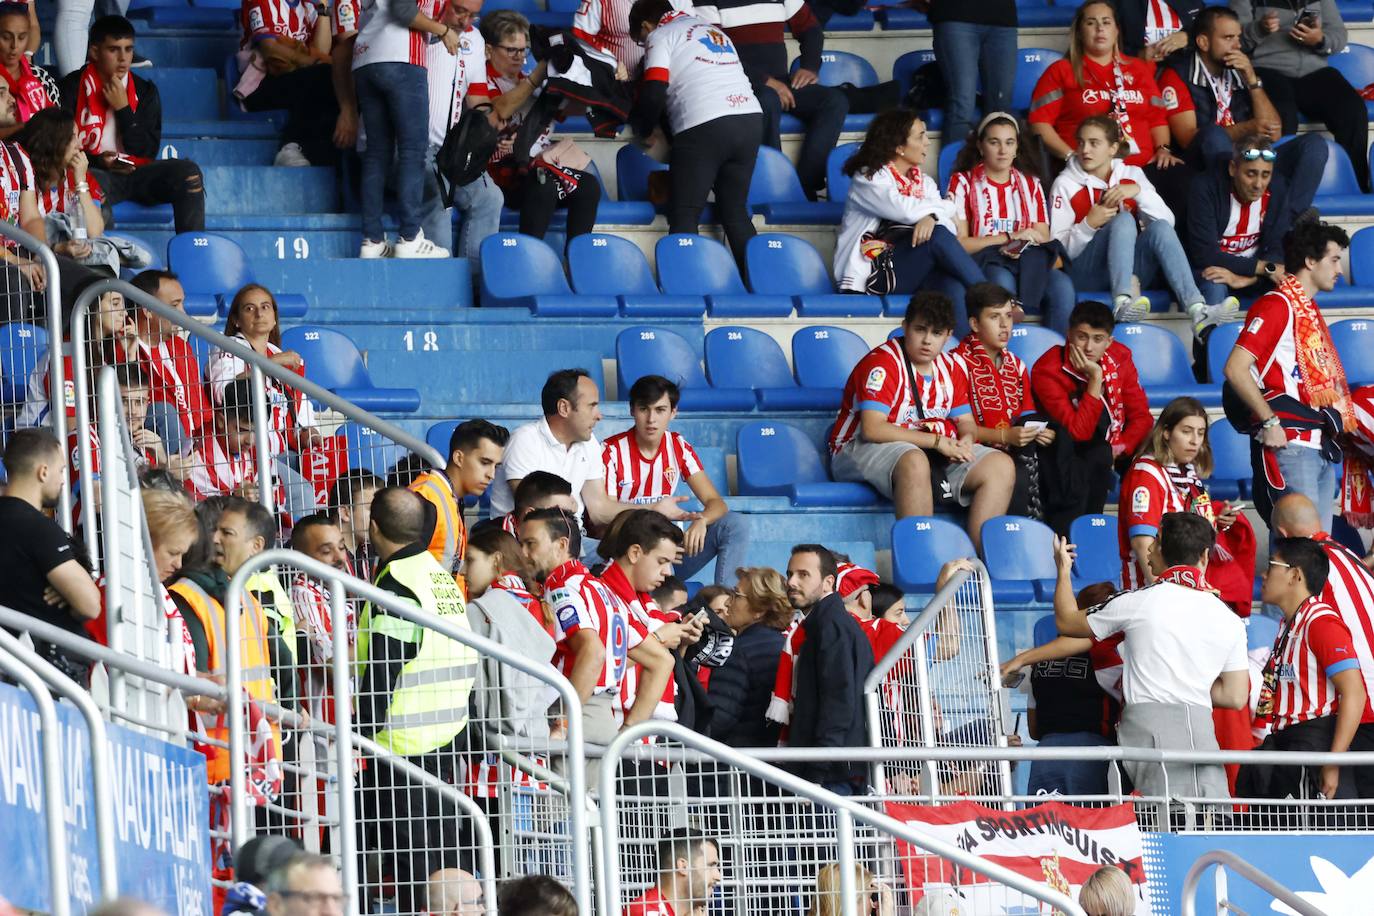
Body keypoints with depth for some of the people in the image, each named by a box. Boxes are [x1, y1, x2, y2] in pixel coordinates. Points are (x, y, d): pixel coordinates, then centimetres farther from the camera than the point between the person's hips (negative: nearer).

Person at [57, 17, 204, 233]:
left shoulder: (145, 91, 13)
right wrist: (97, 161, -17)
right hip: (92, 171, -4)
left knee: (187, 172, -19)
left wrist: (123, 108, -4)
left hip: (136, 174, 4)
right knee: (97, 184, -39)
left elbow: (148, 151, 6)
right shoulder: (73, 87, 3)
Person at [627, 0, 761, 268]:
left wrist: (643, 129, 16)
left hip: (705, 127, -6)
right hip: (750, 119, 6)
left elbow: (654, 94, -2)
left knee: (684, 216, 1)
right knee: (735, 213, 14)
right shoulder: (709, 27, 28)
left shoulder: (660, 37, 7)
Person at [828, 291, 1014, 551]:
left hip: (934, 452, 8)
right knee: (915, 462, -41)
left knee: (1001, 466, -8)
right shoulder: (882, 364, -14)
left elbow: (965, 422, 16)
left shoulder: (952, 368, 11)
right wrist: (936, 441, -24)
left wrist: (965, 440, -12)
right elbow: (872, 429, -24)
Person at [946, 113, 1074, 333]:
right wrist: (1011, 237, -8)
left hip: (1028, 264, 3)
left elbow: (1043, 239, 10)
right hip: (980, 264, -3)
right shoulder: (963, 183, 9)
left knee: (1062, 286, -31)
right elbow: (959, 243, -2)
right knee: (1002, 280, -40)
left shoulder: (1030, 184, 20)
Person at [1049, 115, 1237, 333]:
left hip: (1130, 272, 3)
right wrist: (1089, 225, -18)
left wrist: (1138, 191, -14)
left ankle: (1198, 311, -45)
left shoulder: (1131, 174, 13)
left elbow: (1168, 221, 0)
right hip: (1086, 272, -3)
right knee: (1124, 219, -28)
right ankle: (1122, 303, -51)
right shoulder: (1066, 184, 5)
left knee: (1160, 228, -26)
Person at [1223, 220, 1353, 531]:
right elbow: (1236, 369, -18)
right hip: (1290, 443, -9)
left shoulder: (1309, 309, 19)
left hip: (1322, 446, 9)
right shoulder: (1277, 305, -9)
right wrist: (1269, 421, -18)